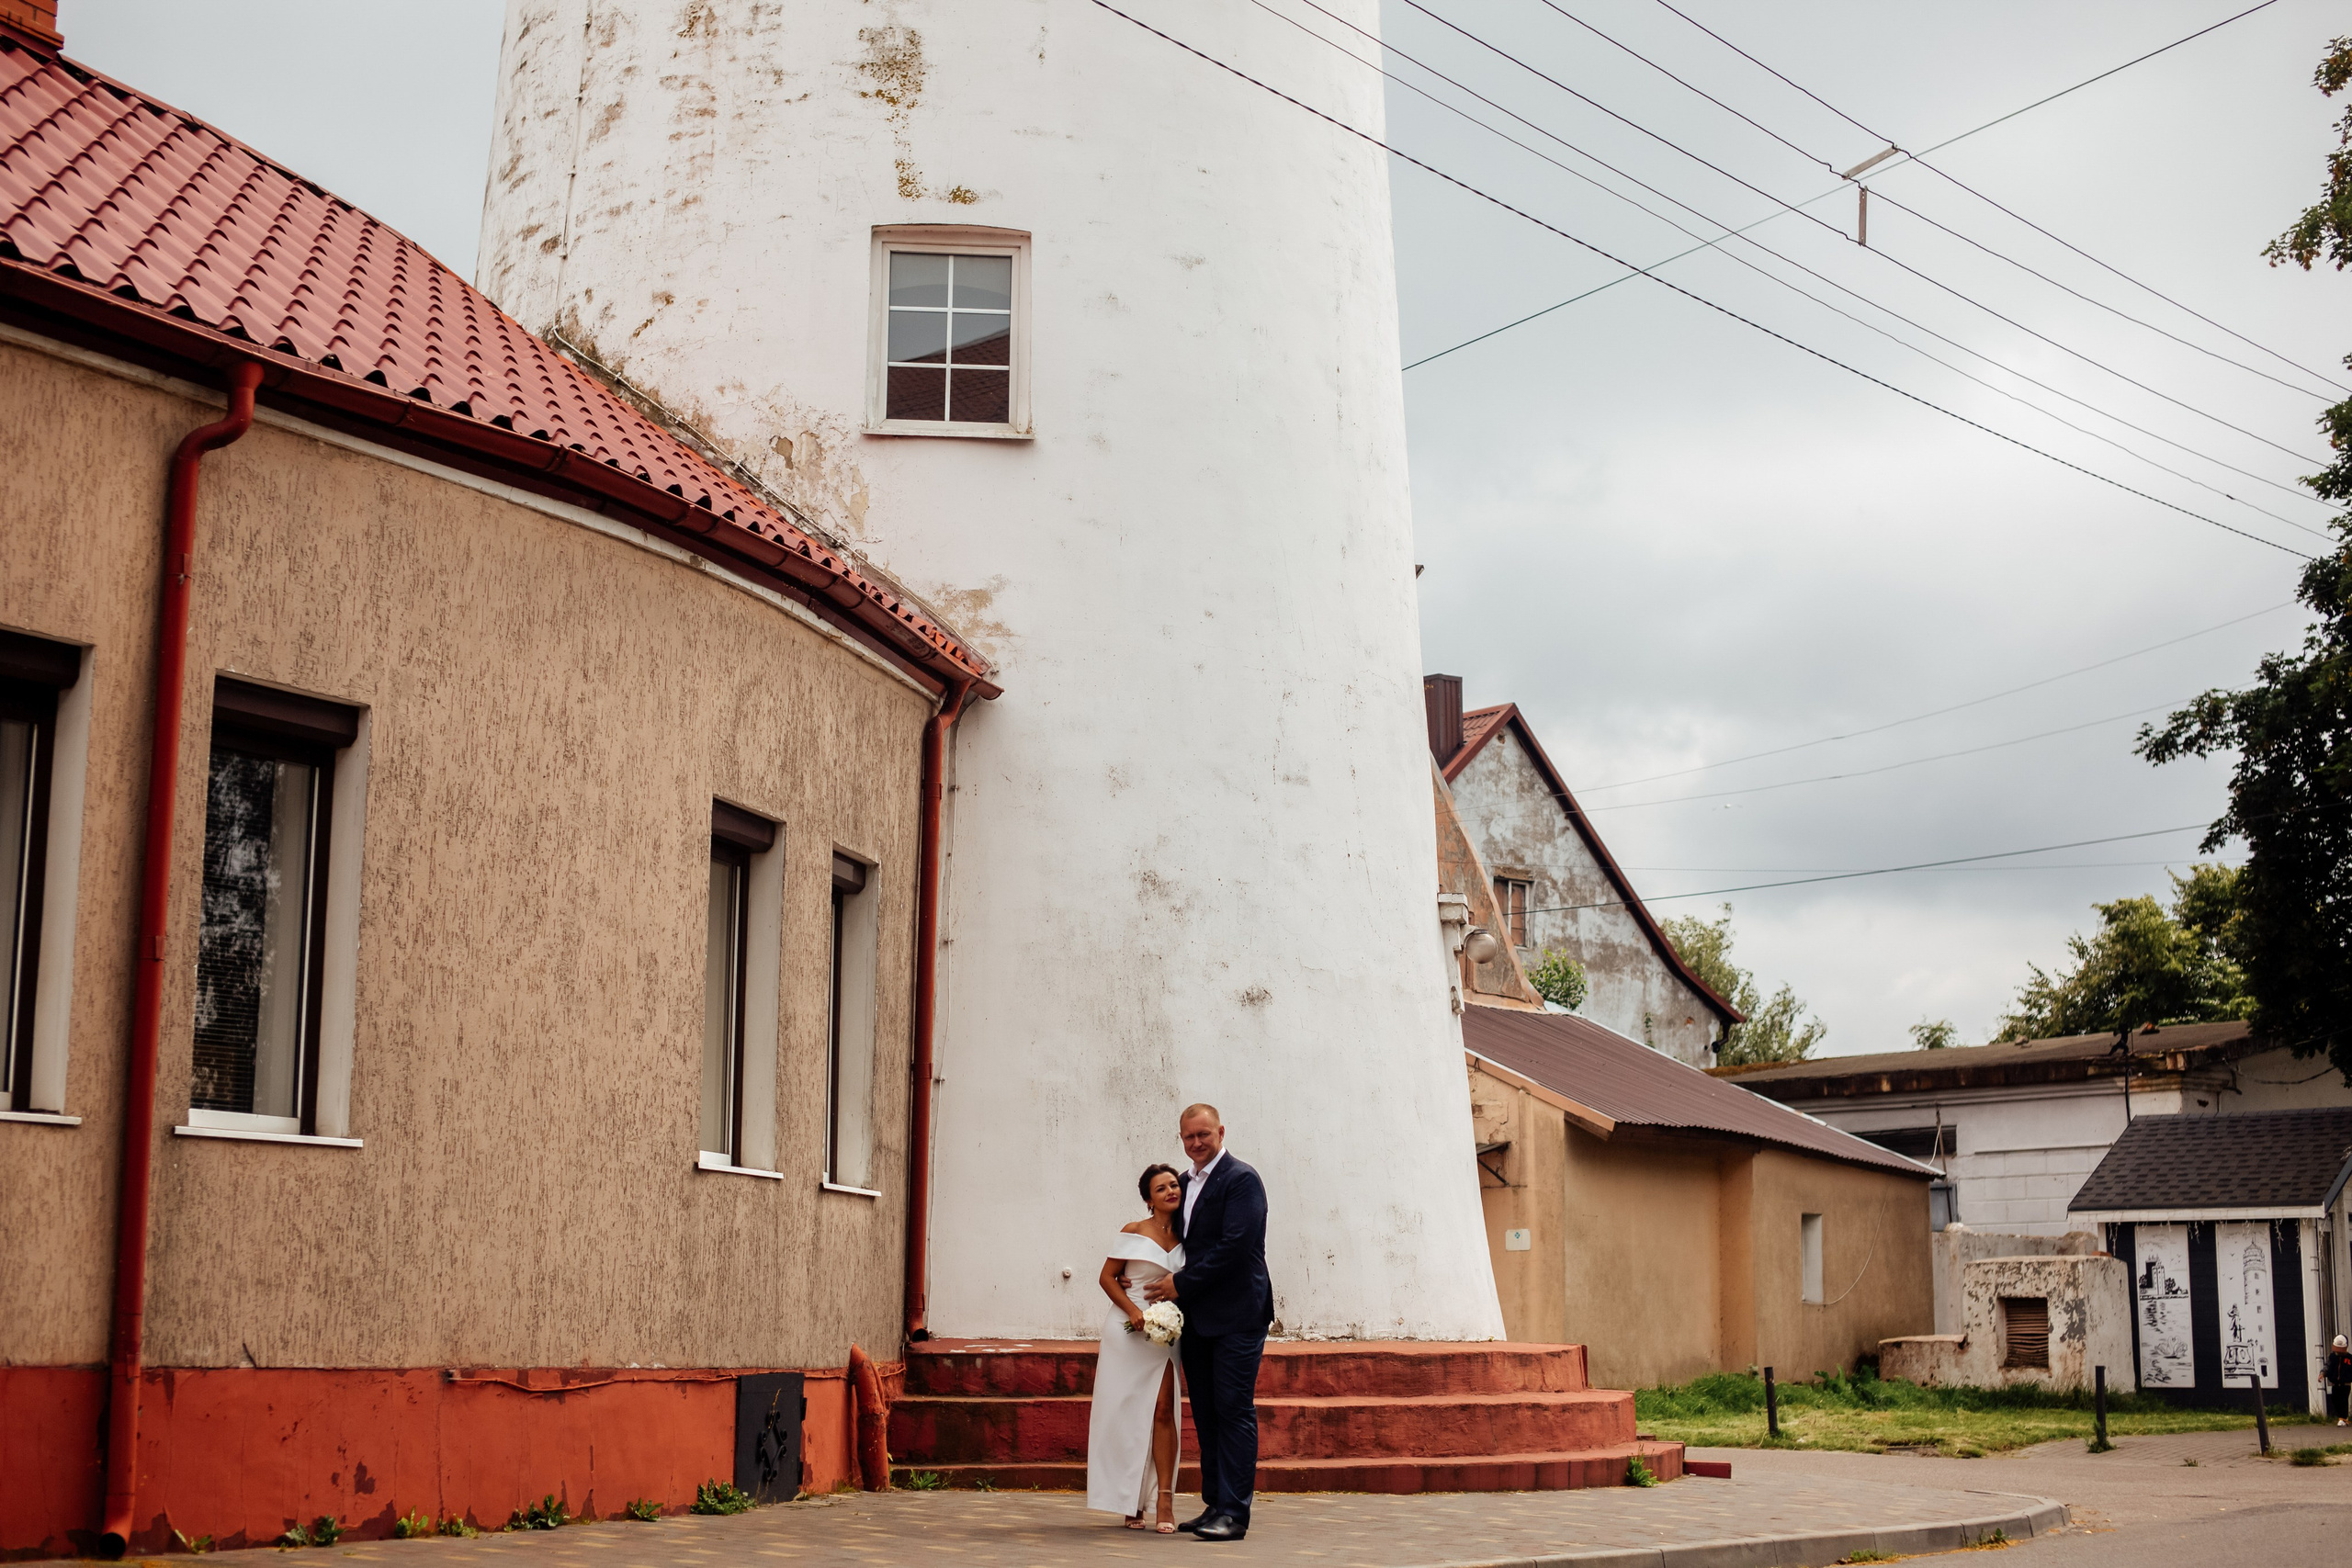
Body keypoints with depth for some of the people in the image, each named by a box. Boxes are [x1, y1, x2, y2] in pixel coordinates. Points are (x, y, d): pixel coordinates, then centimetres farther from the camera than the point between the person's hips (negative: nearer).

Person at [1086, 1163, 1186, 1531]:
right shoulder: (1134, 1232, -2)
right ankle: (1131, 1502, 10)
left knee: (1162, 1410, -9)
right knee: (1126, 1411, 1)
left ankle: (1165, 1501, -8)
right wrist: (1134, 1310, -13)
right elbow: (1107, 1277, -1)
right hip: (1127, 1331, -2)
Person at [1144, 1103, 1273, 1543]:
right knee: (1206, 1415, 10)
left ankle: (1234, 1513, -7)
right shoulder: (1185, 1183, 16)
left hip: (1236, 1316, -8)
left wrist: (1181, 1284, -13)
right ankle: (1214, 1505, 16)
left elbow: (1234, 1245, -17)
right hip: (1197, 1318, 8)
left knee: (1234, 1411, -7)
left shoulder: (1241, 1180, -9)